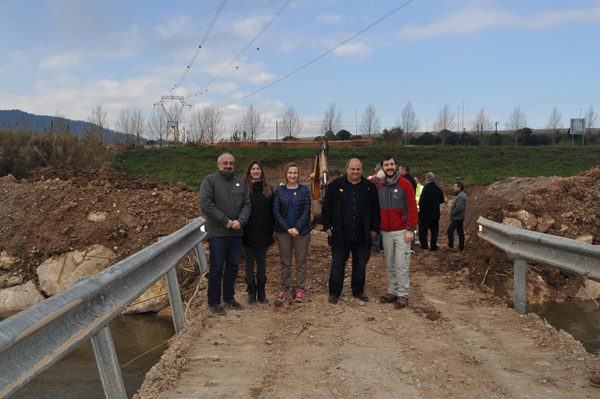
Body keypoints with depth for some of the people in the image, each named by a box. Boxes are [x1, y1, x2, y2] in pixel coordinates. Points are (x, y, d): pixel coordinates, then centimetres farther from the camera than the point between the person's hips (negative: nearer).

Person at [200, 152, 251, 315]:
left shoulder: (240, 183, 13)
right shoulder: (210, 180, -3)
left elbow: (246, 204, 8)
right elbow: (206, 204, -13)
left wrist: (240, 221, -11)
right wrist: (226, 221, -15)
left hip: (236, 233, 5)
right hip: (217, 233, -5)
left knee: (233, 266, 13)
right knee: (216, 268, -1)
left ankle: (229, 297, 27)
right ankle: (214, 302, 9)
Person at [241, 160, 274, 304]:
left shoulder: (268, 188, 7)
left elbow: (272, 210, 8)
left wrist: (272, 227, 3)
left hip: (263, 232, 3)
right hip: (248, 233, -3)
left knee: (262, 262, 11)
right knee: (249, 262, 7)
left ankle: (261, 290, 21)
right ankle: (251, 291, 17)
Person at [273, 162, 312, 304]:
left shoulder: (304, 190, 1)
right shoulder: (280, 190, 3)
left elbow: (306, 211, -4)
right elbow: (276, 211, -2)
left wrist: (297, 228, -14)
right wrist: (287, 228, -11)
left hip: (301, 231, -1)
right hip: (283, 231, 1)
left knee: (301, 261, 5)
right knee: (285, 262, 7)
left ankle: (300, 289, 15)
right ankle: (285, 289, 18)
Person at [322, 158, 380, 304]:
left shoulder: (370, 187, 2)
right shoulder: (335, 185, -2)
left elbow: (376, 210, 6)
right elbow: (326, 208, 1)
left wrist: (375, 228, 1)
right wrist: (327, 226, -4)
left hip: (362, 236, 2)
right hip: (340, 235, -2)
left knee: (361, 265, 13)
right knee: (338, 265, 7)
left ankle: (358, 290, 30)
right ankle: (334, 292, 18)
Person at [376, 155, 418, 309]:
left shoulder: (405, 184, -5)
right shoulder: (379, 187, 10)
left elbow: (412, 208, -8)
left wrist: (410, 229, -13)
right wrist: (376, 228, 10)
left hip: (401, 231, -5)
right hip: (385, 232, 5)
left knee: (401, 264, -5)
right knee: (390, 265, 9)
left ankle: (403, 295, 2)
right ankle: (392, 292, 18)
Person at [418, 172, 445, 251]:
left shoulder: (426, 188, -15)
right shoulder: (438, 189, 2)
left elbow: (422, 201, -18)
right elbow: (442, 200, 11)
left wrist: (421, 209, -2)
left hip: (426, 213, -5)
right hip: (435, 214, 5)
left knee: (423, 229, 6)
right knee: (434, 230, 10)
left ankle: (424, 245, 5)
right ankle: (433, 246, 11)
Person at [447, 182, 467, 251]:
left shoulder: (460, 196, -19)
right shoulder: (461, 195, 15)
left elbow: (459, 207, -26)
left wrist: (452, 213, -15)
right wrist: (452, 213, 13)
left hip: (457, 218, -10)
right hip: (460, 217, 10)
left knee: (450, 230, -5)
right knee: (460, 232, 11)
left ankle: (451, 245, -1)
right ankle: (461, 247, 14)